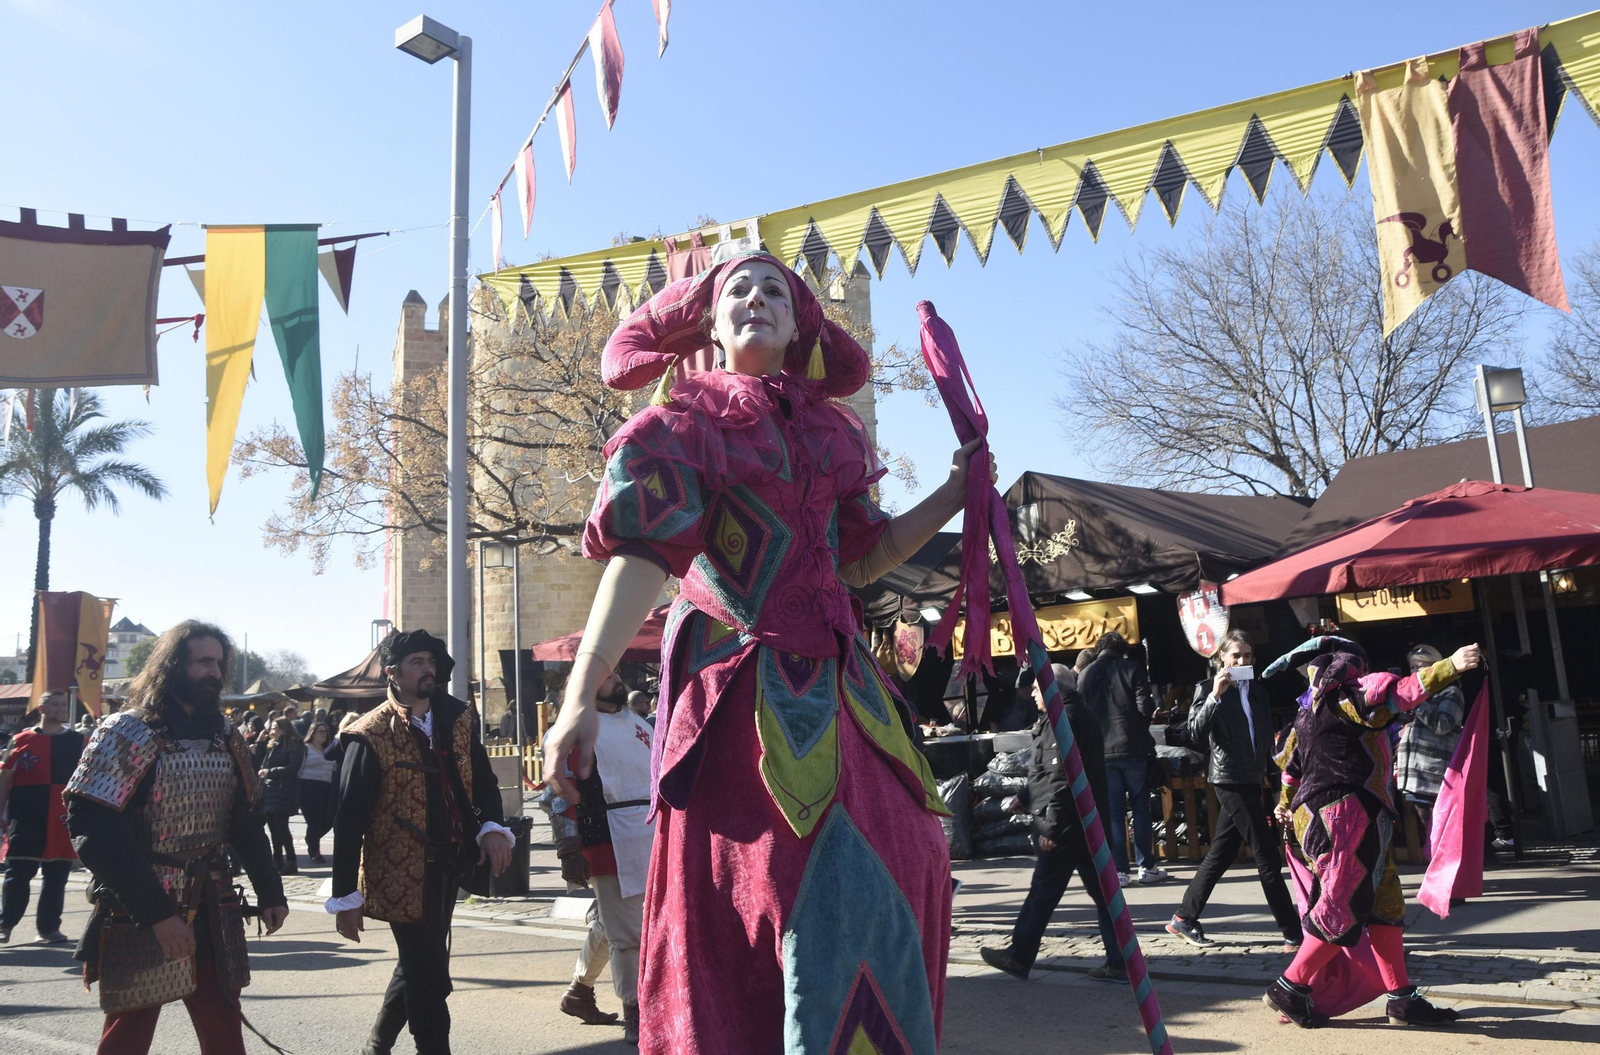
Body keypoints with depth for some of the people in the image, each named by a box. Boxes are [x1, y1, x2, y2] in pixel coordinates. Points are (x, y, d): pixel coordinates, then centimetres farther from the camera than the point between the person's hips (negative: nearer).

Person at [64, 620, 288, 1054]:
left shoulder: (225, 737, 8)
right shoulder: (126, 733, -10)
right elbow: (96, 832, -18)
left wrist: (270, 892, 8)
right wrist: (156, 913, -22)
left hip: (213, 911, 5)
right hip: (137, 917, -5)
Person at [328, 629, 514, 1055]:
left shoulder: (459, 719, 4)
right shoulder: (371, 736, -13)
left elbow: (483, 779, 10)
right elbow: (349, 820, -13)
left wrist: (492, 826, -10)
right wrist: (345, 897, -13)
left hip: (447, 868, 7)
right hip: (402, 875, -7)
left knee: (420, 969, 22)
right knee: (430, 979, -2)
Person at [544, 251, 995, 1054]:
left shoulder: (827, 426, 15)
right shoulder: (688, 417, -1)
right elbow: (639, 557, -12)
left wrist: (953, 496, 10)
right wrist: (581, 696, -20)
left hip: (833, 681, 6)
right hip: (741, 686, -6)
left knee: (894, 873, 11)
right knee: (801, 890, -4)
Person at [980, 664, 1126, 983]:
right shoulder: (1083, 716, 17)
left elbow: (1059, 777, -22)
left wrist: (1051, 826, -20)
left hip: (1066, 825, -10)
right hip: (1089, 823, 10)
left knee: (1043, 892, 1)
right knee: (1102, 892, 9)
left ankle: (1019, 956, 11)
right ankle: (1119, 963, 11)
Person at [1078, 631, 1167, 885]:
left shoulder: (1085, 675, 5)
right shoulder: (1132, 669, -3)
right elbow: (1146, 708, -9)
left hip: (1102, 752, 2)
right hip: (1134, 749, -2)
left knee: (1113, 814, 5)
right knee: (1141, 809, 8)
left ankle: (1118, 870, 5)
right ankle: (1146, 867, 9)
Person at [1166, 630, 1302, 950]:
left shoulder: (1257, 690, 15)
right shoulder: (1208, 689, -4)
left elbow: (1266, 739, 21)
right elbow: (1195, 735, -15)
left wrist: (1270, 775, 12)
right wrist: (1215, 696, -23)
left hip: (1252, 782, 7)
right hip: (1230, 780, -7)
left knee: (1219, 855, 11)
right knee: (1268, 860, -6)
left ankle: (1184, 919, 20)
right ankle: (1293, 934, -1)